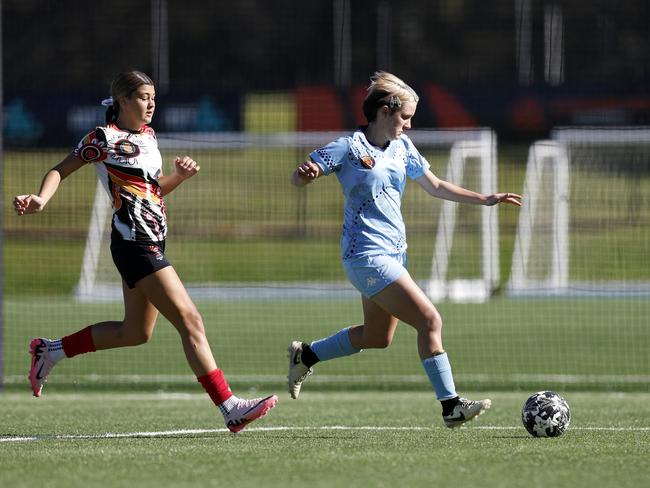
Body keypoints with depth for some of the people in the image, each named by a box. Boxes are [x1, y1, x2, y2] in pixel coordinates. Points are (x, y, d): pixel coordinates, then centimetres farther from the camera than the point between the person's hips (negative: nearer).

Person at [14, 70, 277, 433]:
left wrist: (181, 174, 5)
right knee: (190, 321, -14)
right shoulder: (104, 138, -7)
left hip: (152, 242, 10)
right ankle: (231, 409, -16)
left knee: (136, 332, 18)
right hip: (134, 243, -10)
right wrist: (41, 200, -20)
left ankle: (50, 351, 31)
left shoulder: (148, 135, 15)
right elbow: (61, 170, -2)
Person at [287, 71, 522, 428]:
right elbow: (297, 179, -10)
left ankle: (305, 355, 36)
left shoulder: (402, 147, 11)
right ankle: (451, 406, -14)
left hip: (394, 252, 9)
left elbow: (435, 187, 19)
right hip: (367, 255, -9)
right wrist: (306, 173, -34)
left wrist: (485, 199, 12)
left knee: (377, 338, 18)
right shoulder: (349, 147, -11)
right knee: (430, 321, -16)